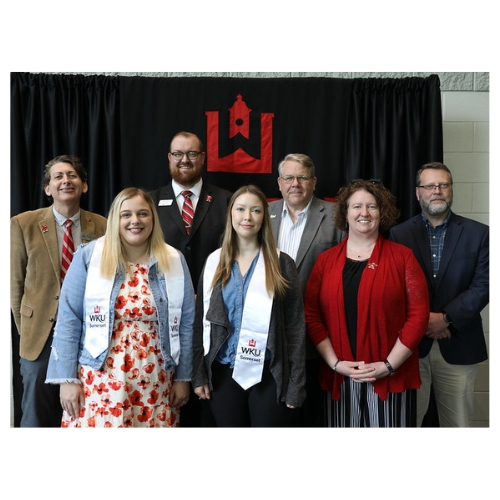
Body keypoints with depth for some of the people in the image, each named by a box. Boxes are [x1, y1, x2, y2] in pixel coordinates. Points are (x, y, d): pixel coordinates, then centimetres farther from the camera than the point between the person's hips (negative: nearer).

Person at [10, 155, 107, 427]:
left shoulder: (101, 226, -2)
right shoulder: (23, 224, -5)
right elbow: (16, 284, 0)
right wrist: (26, 331, 2)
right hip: (42, 334, -1)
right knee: (37, 417, 13)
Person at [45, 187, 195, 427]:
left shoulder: (174, 261, 1)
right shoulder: (88, 257, -5)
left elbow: (185, 323, 5)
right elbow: (68, 321, -3)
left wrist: (183, 377, 6)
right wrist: (67, 379, -4)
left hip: (154, 382, 2)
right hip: (100, 380, -1)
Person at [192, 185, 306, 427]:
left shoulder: (281, 264, -3)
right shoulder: (214, 262, 4)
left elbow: (295, 326, -3)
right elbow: (201, 321, 6)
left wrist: (295, 383, -6)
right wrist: (199, 374, 2)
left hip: (269, 374, -2)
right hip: (223, 373, 2)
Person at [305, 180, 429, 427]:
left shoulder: (402, 256, 1)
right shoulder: (326, 260, 7)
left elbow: (418, 314, -5)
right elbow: (311, 315, 4)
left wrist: (388, 365, -10)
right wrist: (335, 363, -6)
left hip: (392, 377, -2)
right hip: (339, 377, 2)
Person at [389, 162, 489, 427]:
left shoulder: (479, 233, 4)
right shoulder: (399, 234, 3)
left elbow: (483, 285, -4)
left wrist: (447, 319, -13)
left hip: (458, 345, 1)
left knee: (457, 422, 11)